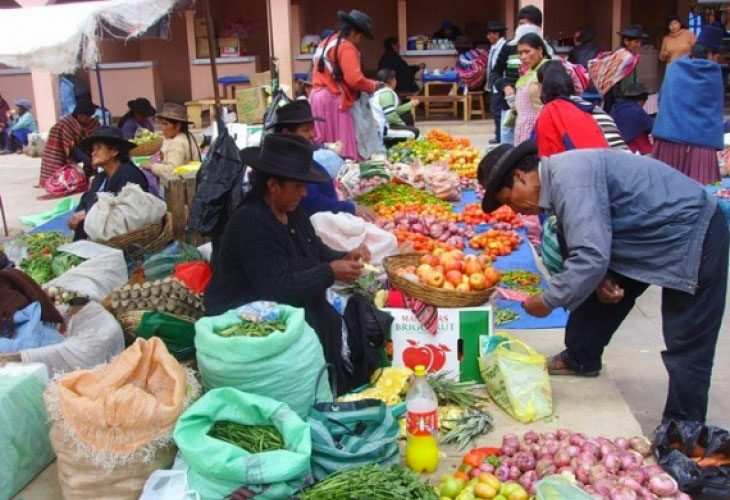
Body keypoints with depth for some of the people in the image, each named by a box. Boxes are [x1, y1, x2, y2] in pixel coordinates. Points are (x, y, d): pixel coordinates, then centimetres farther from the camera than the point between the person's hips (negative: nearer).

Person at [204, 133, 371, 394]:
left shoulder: (292, 210, 4)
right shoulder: (251, 224, -25)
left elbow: (315, 250, 13)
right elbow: (280, 288, -28)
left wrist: (343, 258, -8)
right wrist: (331, 273, -20)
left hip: (285, 305, 9)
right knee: (327, 326, -22)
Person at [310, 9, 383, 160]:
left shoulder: (326, 43, 20)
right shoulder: (346, 47, -11)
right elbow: (354, 80, -20)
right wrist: (373, 86, -4)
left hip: (317, 96, 9)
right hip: (334, 100, -9)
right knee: (342, 145, -8)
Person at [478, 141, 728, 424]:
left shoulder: (568, 176, -25)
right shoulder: (558, 177, 6)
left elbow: (591, 256, -31)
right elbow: (593, 244, 12)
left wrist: (547, 300, -19)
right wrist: (600, 278, -7)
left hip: (692, 232, -10)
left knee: (688, 345, -4)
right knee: (602, 292, 18)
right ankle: (579, 360, 37)